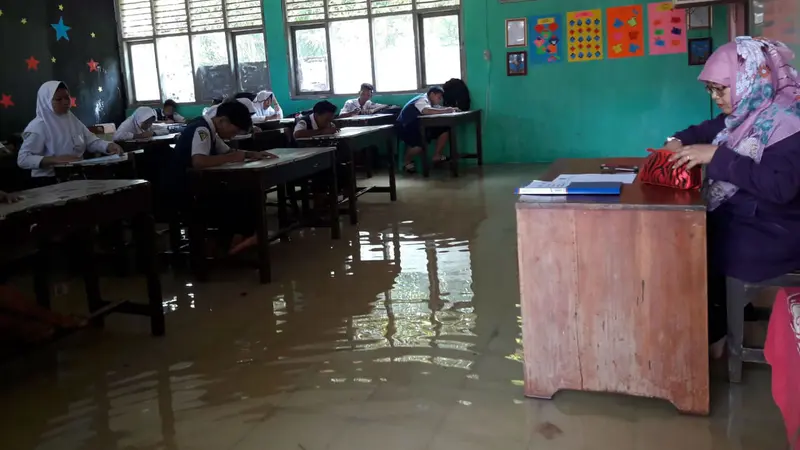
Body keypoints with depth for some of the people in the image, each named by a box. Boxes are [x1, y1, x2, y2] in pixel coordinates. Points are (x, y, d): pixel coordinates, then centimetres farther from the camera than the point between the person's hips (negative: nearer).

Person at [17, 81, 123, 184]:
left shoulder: (72, 120, 13)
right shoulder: (38, 126, -9)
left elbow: (91, 141, 11)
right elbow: (23, 159, -16)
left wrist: (110, 146, -12)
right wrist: (55, 160, -28)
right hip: (50, 180, -7)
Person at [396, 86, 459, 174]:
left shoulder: (431, 103, 8)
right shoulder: (422, 100, -22)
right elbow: (426, 111, -42)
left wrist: (452, 109, -16)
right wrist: (445, 111, -40)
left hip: (419, 127, 9)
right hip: (405, 127, -9)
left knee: (444, 130, -4)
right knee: (420, 144, -36)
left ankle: (437, 156, 5)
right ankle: (407, 162, -9)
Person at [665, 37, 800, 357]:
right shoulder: (744, 114, 6)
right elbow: (703, 131, 24)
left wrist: (716, 155, -31)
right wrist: (678, 142, 1)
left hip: (772, 235, -8)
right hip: (734, 218, 8)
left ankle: (710, 335, 5)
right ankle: (714, 326, 7)